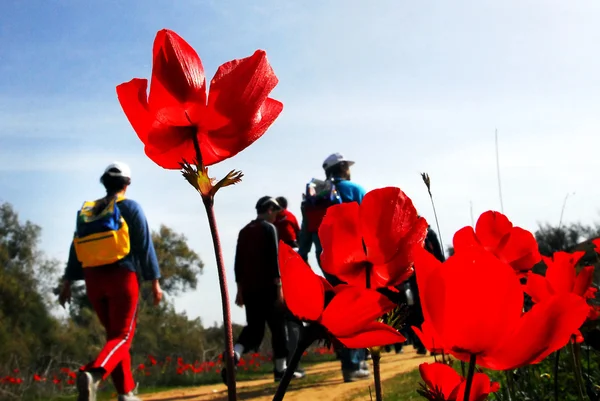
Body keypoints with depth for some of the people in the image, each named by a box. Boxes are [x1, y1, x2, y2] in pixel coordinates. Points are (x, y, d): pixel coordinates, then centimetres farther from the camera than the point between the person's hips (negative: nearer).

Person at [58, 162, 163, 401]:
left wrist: (67, 284, 13)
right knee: (122, 336, -5)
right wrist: (155, 283, -2)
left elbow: (75, 250, 11)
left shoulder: (85, 211, 14)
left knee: (114, 333, 16)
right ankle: (93, 374, -33)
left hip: (93, 279, 5)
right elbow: (144, 247, -3)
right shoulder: (130, 207, 1)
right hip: (121, 276, -5)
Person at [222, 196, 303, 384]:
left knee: (253, 328, 7)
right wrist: (279, 287, -14)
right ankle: (281, 369, 6)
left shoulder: (244, 231, 16)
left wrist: (240, 290, 18)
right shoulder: (269, 228, -4)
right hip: (267, 287, -6)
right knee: (278, 327, 4)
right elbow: (273, 260, -13)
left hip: (249, 289, 6)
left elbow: (238, 263, 16)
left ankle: (234, 354, -20)